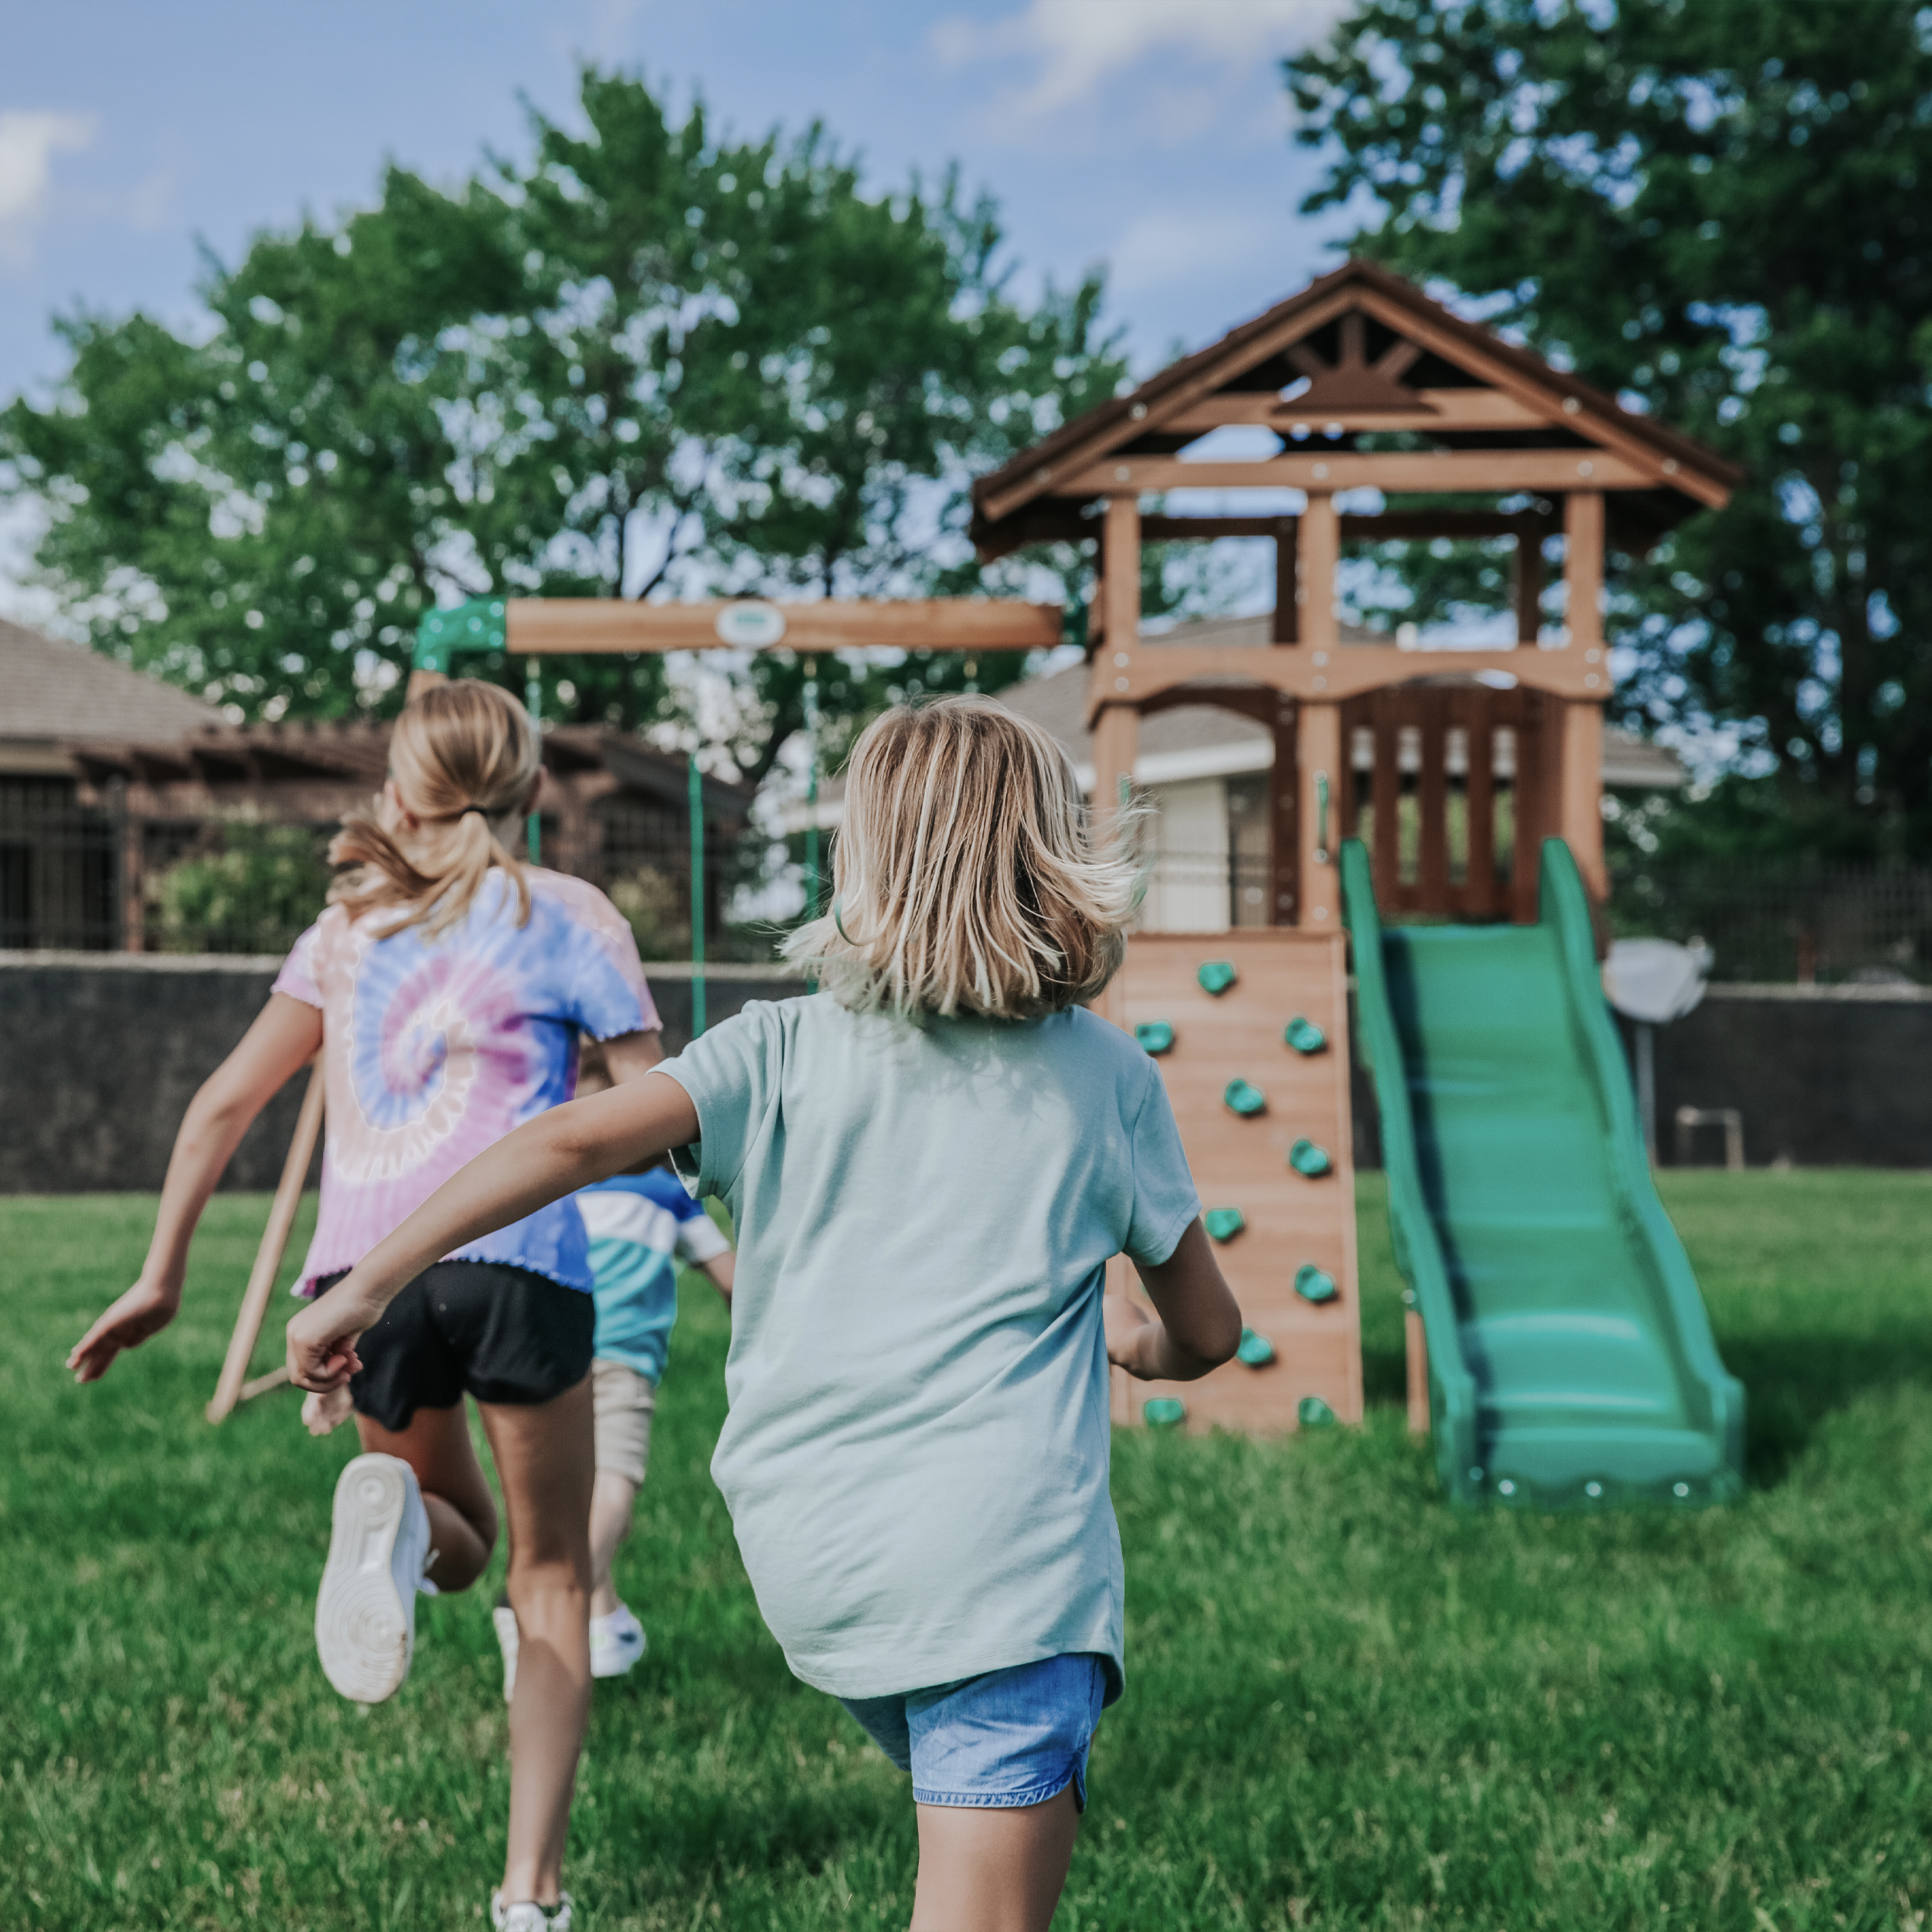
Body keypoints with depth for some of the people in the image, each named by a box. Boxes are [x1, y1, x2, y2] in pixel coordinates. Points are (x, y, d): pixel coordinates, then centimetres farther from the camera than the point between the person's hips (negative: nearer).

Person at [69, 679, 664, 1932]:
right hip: (513, 1254, -3)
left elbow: (225, 1101, 17)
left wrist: (162, 1277, 20)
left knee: (461, 1539, 24)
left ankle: (396, 1518, -13)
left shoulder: (352, 924, 20)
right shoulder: (568, 915, 8)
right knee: (552, 1574, 12)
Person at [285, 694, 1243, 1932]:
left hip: (805, 1556, 4)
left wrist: (367, 1287, -7)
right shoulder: (1108, 1076, 5)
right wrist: (1135, 1342, 36)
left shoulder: (780, 1053, 5)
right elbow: (1209, 1333, 14)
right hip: (1002, 1551, -4)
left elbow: (578, 1140, -10)